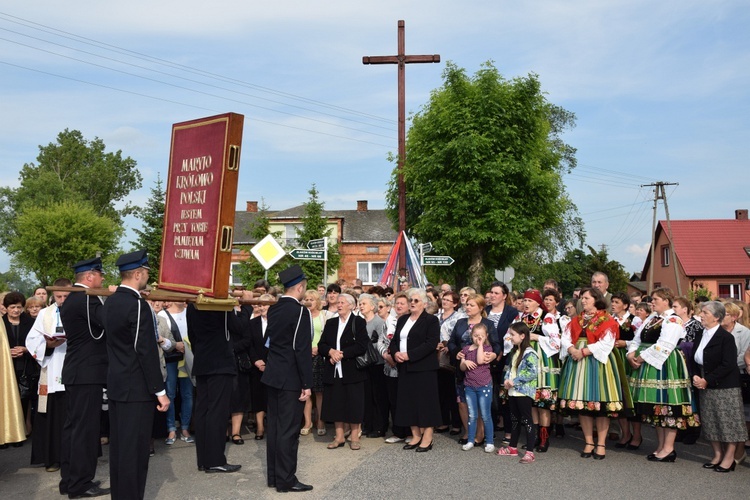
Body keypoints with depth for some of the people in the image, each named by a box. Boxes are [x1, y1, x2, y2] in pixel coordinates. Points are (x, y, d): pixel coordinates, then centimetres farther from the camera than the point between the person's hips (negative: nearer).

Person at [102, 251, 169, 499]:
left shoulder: (110, 302, 8)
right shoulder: (138, 305, -18)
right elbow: (146, 353, -19)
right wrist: (160, 391, -16)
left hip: (115, 384, 9)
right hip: (136, 388, -9)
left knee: (118, 445, 14)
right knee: (135, 448, -1)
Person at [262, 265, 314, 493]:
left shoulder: (273, 309, 7)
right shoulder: (300, 311, -17)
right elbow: (303, 350, -20)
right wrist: (307, 384, -16)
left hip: (273, 375, 8)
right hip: (291, 378, -8)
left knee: (274, 426, 14)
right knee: (288, 429, 0)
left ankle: (273, 475, 24)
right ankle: (286, 480, 8)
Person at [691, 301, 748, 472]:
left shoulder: (726, 337, -12)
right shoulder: (700, 335, 8)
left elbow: (728, 365, -18)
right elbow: (695, 359, 11)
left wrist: (707, 380, -18)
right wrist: (696, 376, -7)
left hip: (725, 387, -7)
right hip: (705, 387, 7)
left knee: (728, 422, 1)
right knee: (710, 422, 11)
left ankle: (729, 458, 12)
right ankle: (717, 454, 23)